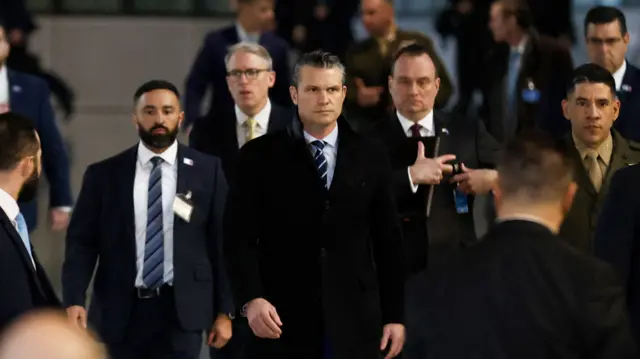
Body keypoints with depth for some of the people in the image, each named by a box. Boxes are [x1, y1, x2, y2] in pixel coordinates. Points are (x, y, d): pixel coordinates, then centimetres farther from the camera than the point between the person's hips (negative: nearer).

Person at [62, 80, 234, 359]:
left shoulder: (207, 170, 4)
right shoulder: (104, 175, 4)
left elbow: (222, 242, 5)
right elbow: (81, 242, 2)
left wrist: (225, 311, 1)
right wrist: (74, 301, -13)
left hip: (181, 311, -1)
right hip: (119, 313, 1)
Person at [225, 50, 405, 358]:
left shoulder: (371, 156, 8)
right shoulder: (259, 156, 2)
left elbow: (388, 240, 10)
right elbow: (240, 237, -2)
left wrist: (394, 315, 7)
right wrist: (251, 299, -17)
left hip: (353, 321, 2)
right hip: (282, 321, -2)